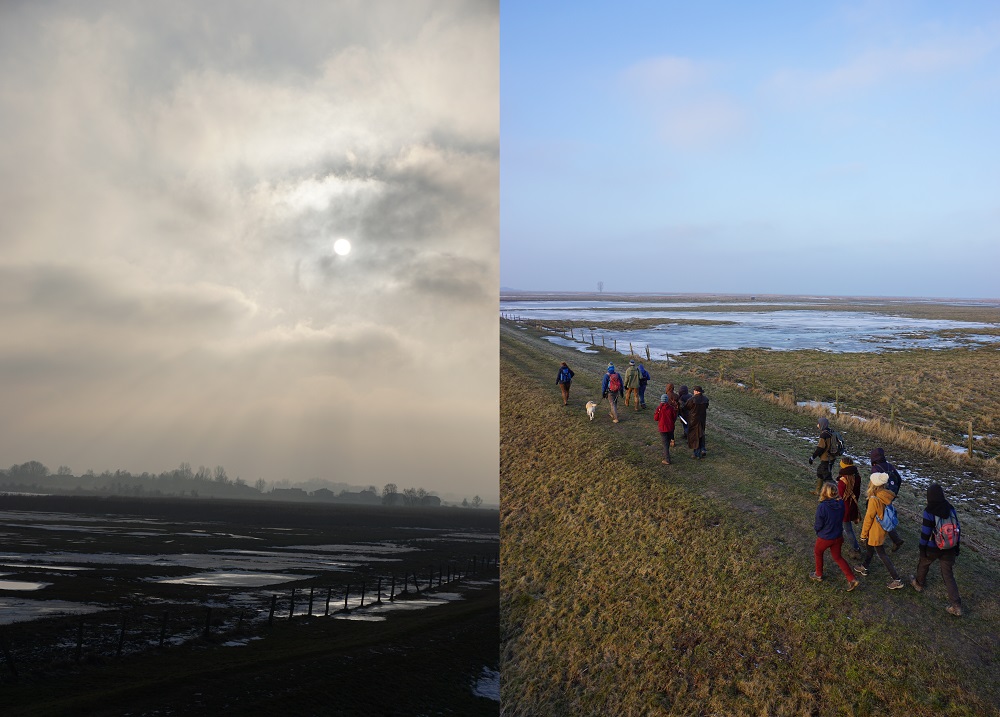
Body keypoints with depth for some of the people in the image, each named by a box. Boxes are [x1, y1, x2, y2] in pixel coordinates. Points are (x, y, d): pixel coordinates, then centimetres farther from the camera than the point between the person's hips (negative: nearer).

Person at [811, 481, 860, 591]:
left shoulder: (822, 507, -31)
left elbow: (818, 525, -19)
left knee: (818, 552, 25)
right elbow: (842, 518, 1)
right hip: (838, 536, 5)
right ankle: (852, 579, 15)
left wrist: (817, 530, 3)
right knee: (837, 557, 22)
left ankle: (819, 574, 41)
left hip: (825, 538, -4)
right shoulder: (840, 504, -15)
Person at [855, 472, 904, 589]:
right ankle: (864, 567, 47)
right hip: (883, 529, 8)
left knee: (881, 554, 5)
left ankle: (897, 580, 10)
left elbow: (868, 519, -21)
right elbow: (886, 513, 6)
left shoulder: (874, 500, -30)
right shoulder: (887, 497, -8)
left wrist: (863, 534, -8)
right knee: (870, 547, 27)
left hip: (875, 531, -8)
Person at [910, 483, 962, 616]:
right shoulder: (951, 509, -8)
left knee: (923, 564, 26)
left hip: (932, 549, -4)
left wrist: (922, 549, -3)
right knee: (948, 575, 10)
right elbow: (957, 528, 0)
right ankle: (956, 606, 7)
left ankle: (919, 584, 50)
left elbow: (925, 532, -16)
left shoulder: (929, 512, -21)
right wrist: (956, 546, 13)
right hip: (949, 550, 4)